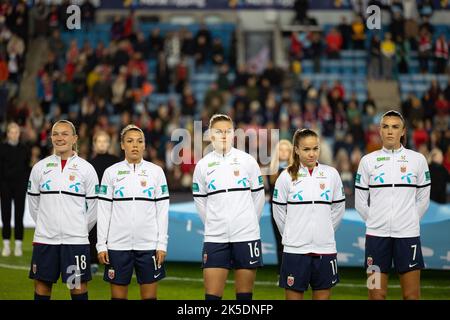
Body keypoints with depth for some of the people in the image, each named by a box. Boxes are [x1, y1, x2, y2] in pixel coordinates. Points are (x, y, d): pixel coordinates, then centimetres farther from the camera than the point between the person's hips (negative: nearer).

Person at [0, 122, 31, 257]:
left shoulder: (24, 149, 5)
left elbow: (27, 168, 8)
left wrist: (27, 183, -1)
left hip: (20, 185, 0)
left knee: (19, 216, 1)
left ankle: (18, 246, 4)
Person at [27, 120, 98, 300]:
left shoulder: (86, 168, 1)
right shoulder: (40, 167, 6)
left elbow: (93, 206, 6)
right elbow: (33, 204, 13)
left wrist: (80, 229, 10)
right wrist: (45, 225, 13)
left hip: (75, 239, -2)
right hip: (44, 238, 2)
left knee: (78, 287, -1)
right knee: (42, 287, 4)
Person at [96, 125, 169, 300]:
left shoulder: (156, 171, 4)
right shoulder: (111, 172, 4)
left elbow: (162, 210, 3)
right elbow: (103, 211, 4)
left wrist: (162, 244, -3)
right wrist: (101, 245, -2)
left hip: (149, 244, 0)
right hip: (118, 244, 0)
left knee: (149, 296, 2)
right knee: (118, 295, 4)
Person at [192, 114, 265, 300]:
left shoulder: (247, 161, 2)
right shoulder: (203, 165, 4)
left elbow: (258, 195, 9)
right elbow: (200, 200, 12)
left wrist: (249, 223, 11)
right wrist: (213, 224, 9)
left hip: (246, 236, 0)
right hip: (214, 237, 1)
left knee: (245, 294, 3)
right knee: (212, 294, -4)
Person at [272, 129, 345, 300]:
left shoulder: (331, 174, 2)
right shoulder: (287, 176, -2)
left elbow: (338, 209, 12)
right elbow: (279, 213, 5)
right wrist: (292, 235, 10)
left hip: (325, 248, 2)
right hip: (295, 249, -2)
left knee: (323, 296, 7)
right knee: (293, 296, 1)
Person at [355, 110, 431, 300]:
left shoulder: (418, 160, 2)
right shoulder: (368, 161, 3)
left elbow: (423, 200, 10)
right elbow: (360, 202, 9)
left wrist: (410, 220, 10)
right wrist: (375, 221, 8)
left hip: (408, 234, 0)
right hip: (376, 234, 0)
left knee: (412, 295, 0)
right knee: (376, 295, 2)